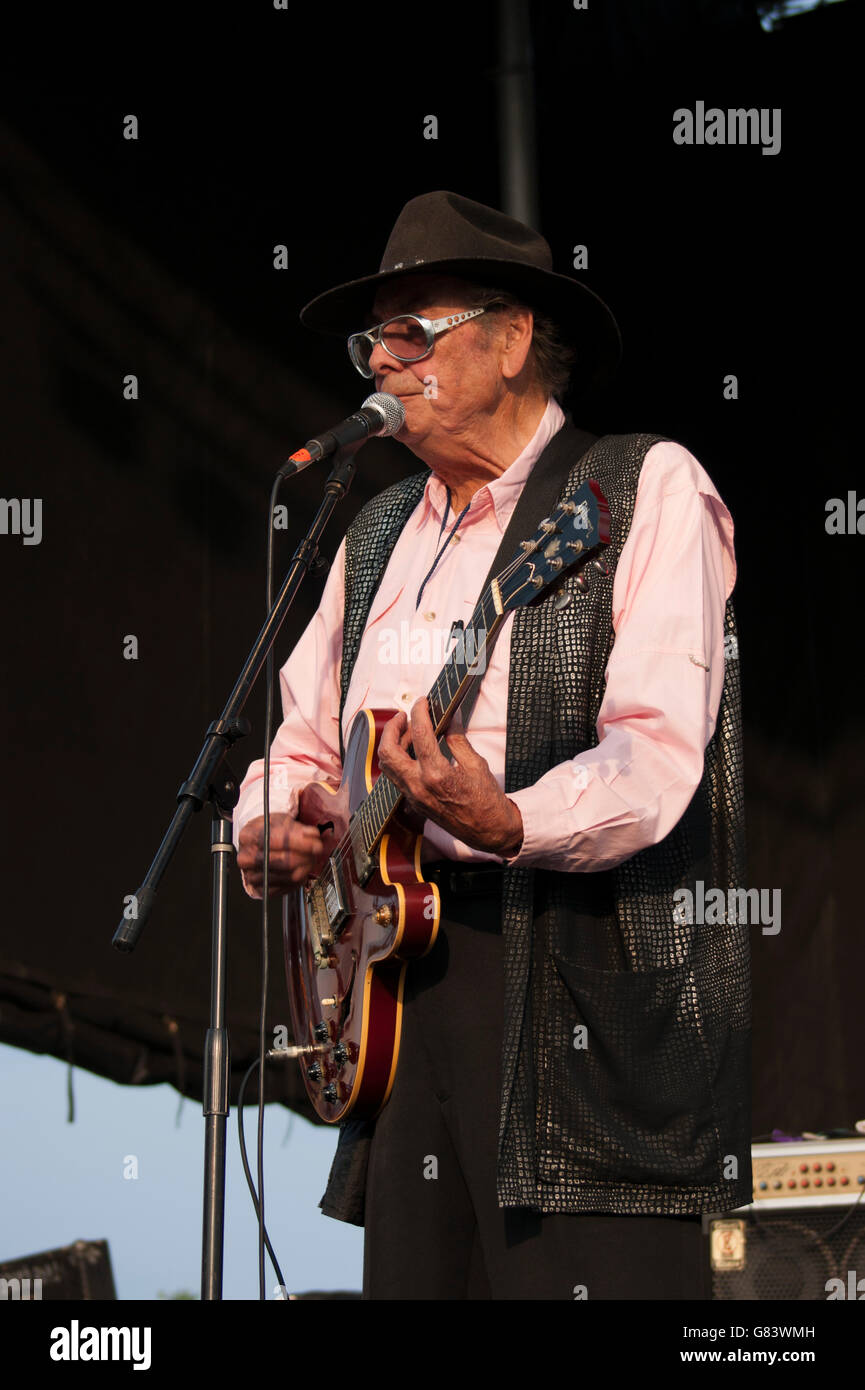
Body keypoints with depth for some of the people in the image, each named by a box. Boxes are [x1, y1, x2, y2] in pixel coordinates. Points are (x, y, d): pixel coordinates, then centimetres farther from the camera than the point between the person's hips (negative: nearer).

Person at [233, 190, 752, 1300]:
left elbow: (658, 754, -15)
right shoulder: (380, 533, 22)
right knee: (413, 1278, 3)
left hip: (592, 983, -6)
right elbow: (303, 741, 28)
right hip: (400, 969, 7)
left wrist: (506, 824, -32)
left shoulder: (645, 488, -1)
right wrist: (266, 833, 5)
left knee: (579, 1275, -14)